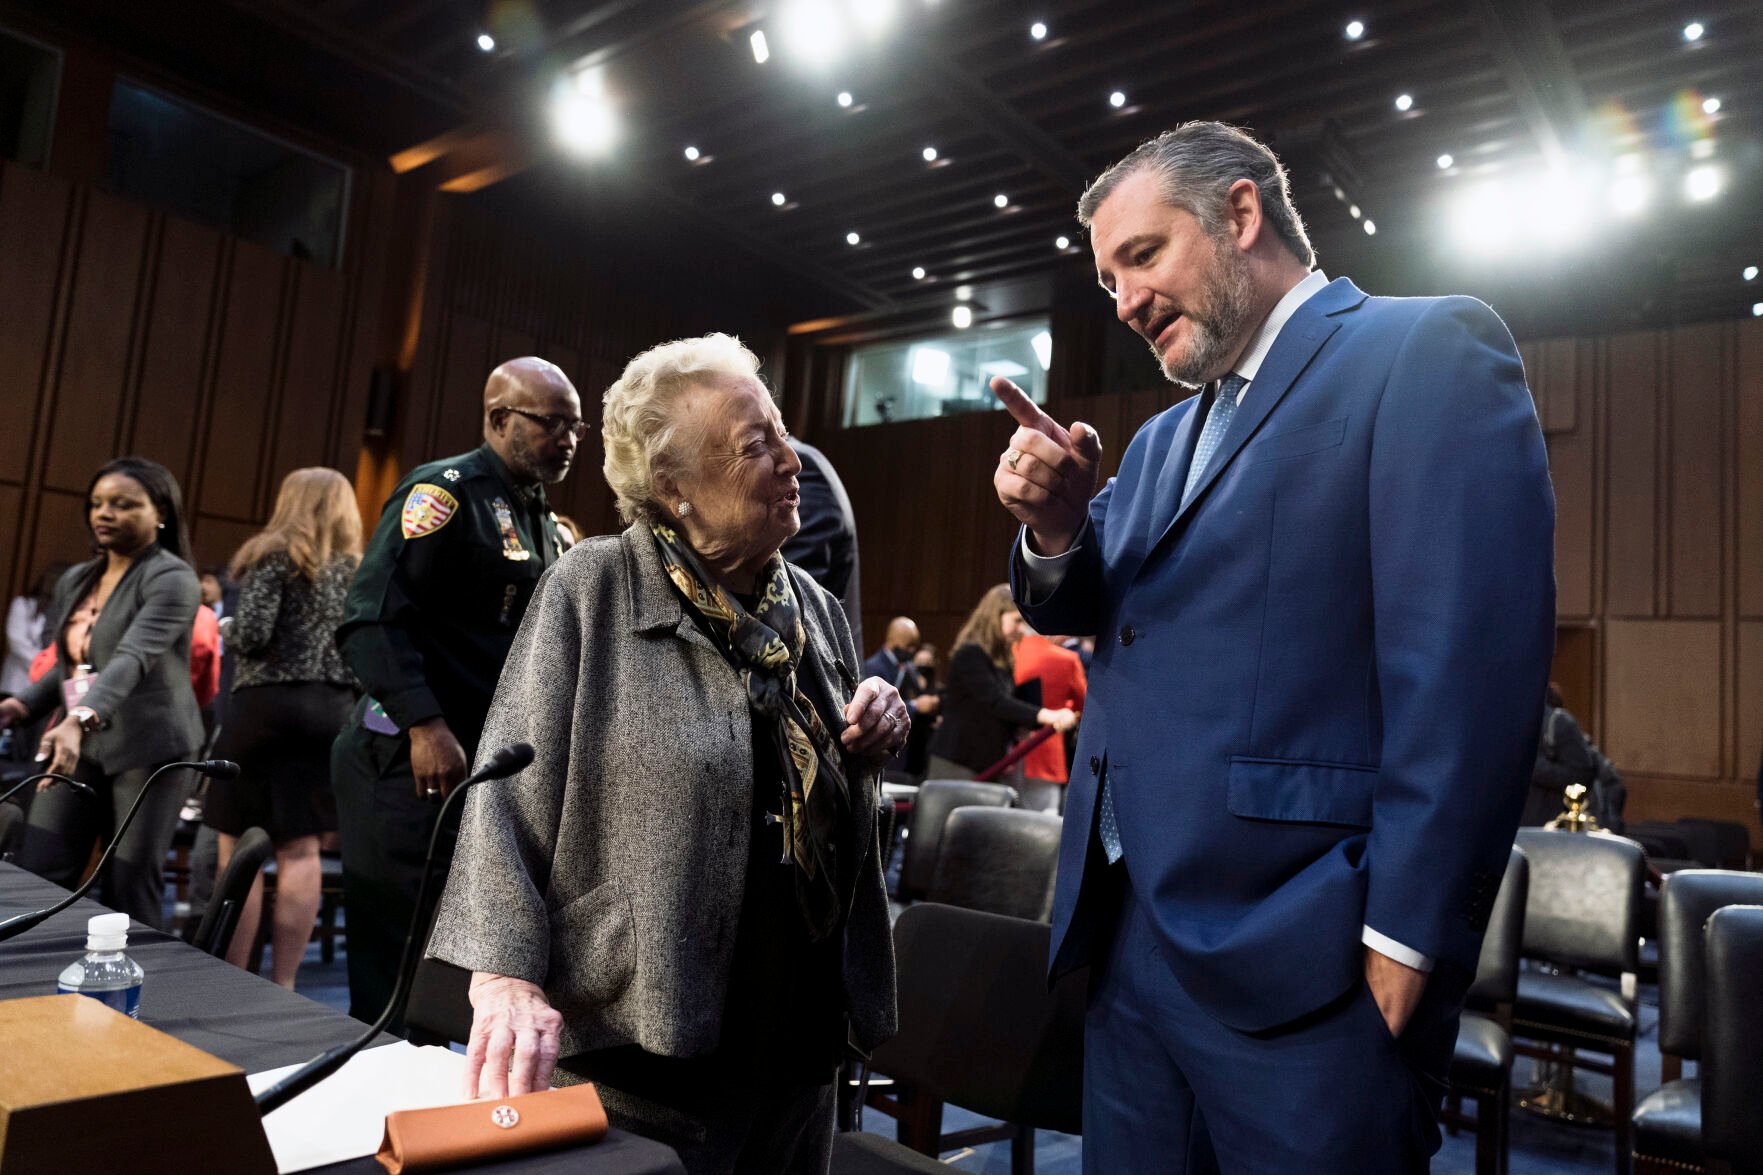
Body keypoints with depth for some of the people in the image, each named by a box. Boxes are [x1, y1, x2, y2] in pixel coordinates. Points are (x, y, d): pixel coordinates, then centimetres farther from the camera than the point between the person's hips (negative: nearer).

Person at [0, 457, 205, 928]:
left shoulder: (171, 579, -9)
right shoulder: (75, 580, 15)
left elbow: (134, 658, -24)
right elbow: (67, 665, 23)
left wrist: (80, 719, -38)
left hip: (149, 749, -7)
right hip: (81, 747, 7)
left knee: (128, 892, -4)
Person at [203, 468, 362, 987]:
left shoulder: (275, 556, -3)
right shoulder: (356, 569, 12)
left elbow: (251, 634, -12)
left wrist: (227, 636, 7)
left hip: (267, 704, -5)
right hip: (331, 711, 5)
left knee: (239, 848, 3)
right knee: (300, 850, 6)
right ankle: (282, 983, 9)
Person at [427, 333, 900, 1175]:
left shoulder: (816, 610, 7)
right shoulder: (594, 592, -9)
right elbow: (508, 793, -9)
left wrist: (869, 747, -3)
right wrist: (505, 975, -18)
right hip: (638, 1043, -5)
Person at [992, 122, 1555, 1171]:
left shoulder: (1430, 350, -6)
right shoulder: (1164, 438, 18)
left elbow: (1471, 668, -15)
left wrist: (1405, 943, -18)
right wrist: (1055, 529, -7)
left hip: (1299, 968, -7)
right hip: (1127, 934, 7)